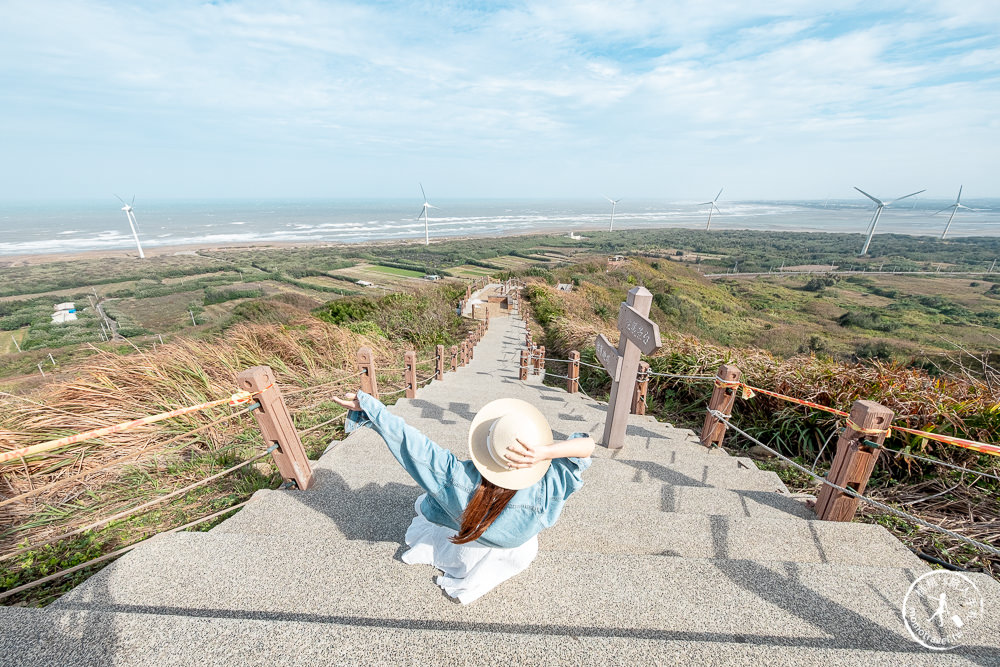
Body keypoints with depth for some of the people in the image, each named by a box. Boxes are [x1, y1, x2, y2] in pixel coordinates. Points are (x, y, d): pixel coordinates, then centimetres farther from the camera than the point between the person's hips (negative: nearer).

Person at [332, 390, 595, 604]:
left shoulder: (459, 478, -46)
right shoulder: (542, 493, -45)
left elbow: (410, 440, -40)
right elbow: (588, 444, -46)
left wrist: (365, 404, -32)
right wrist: (544, 452, -63)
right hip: (512, 550, 0)